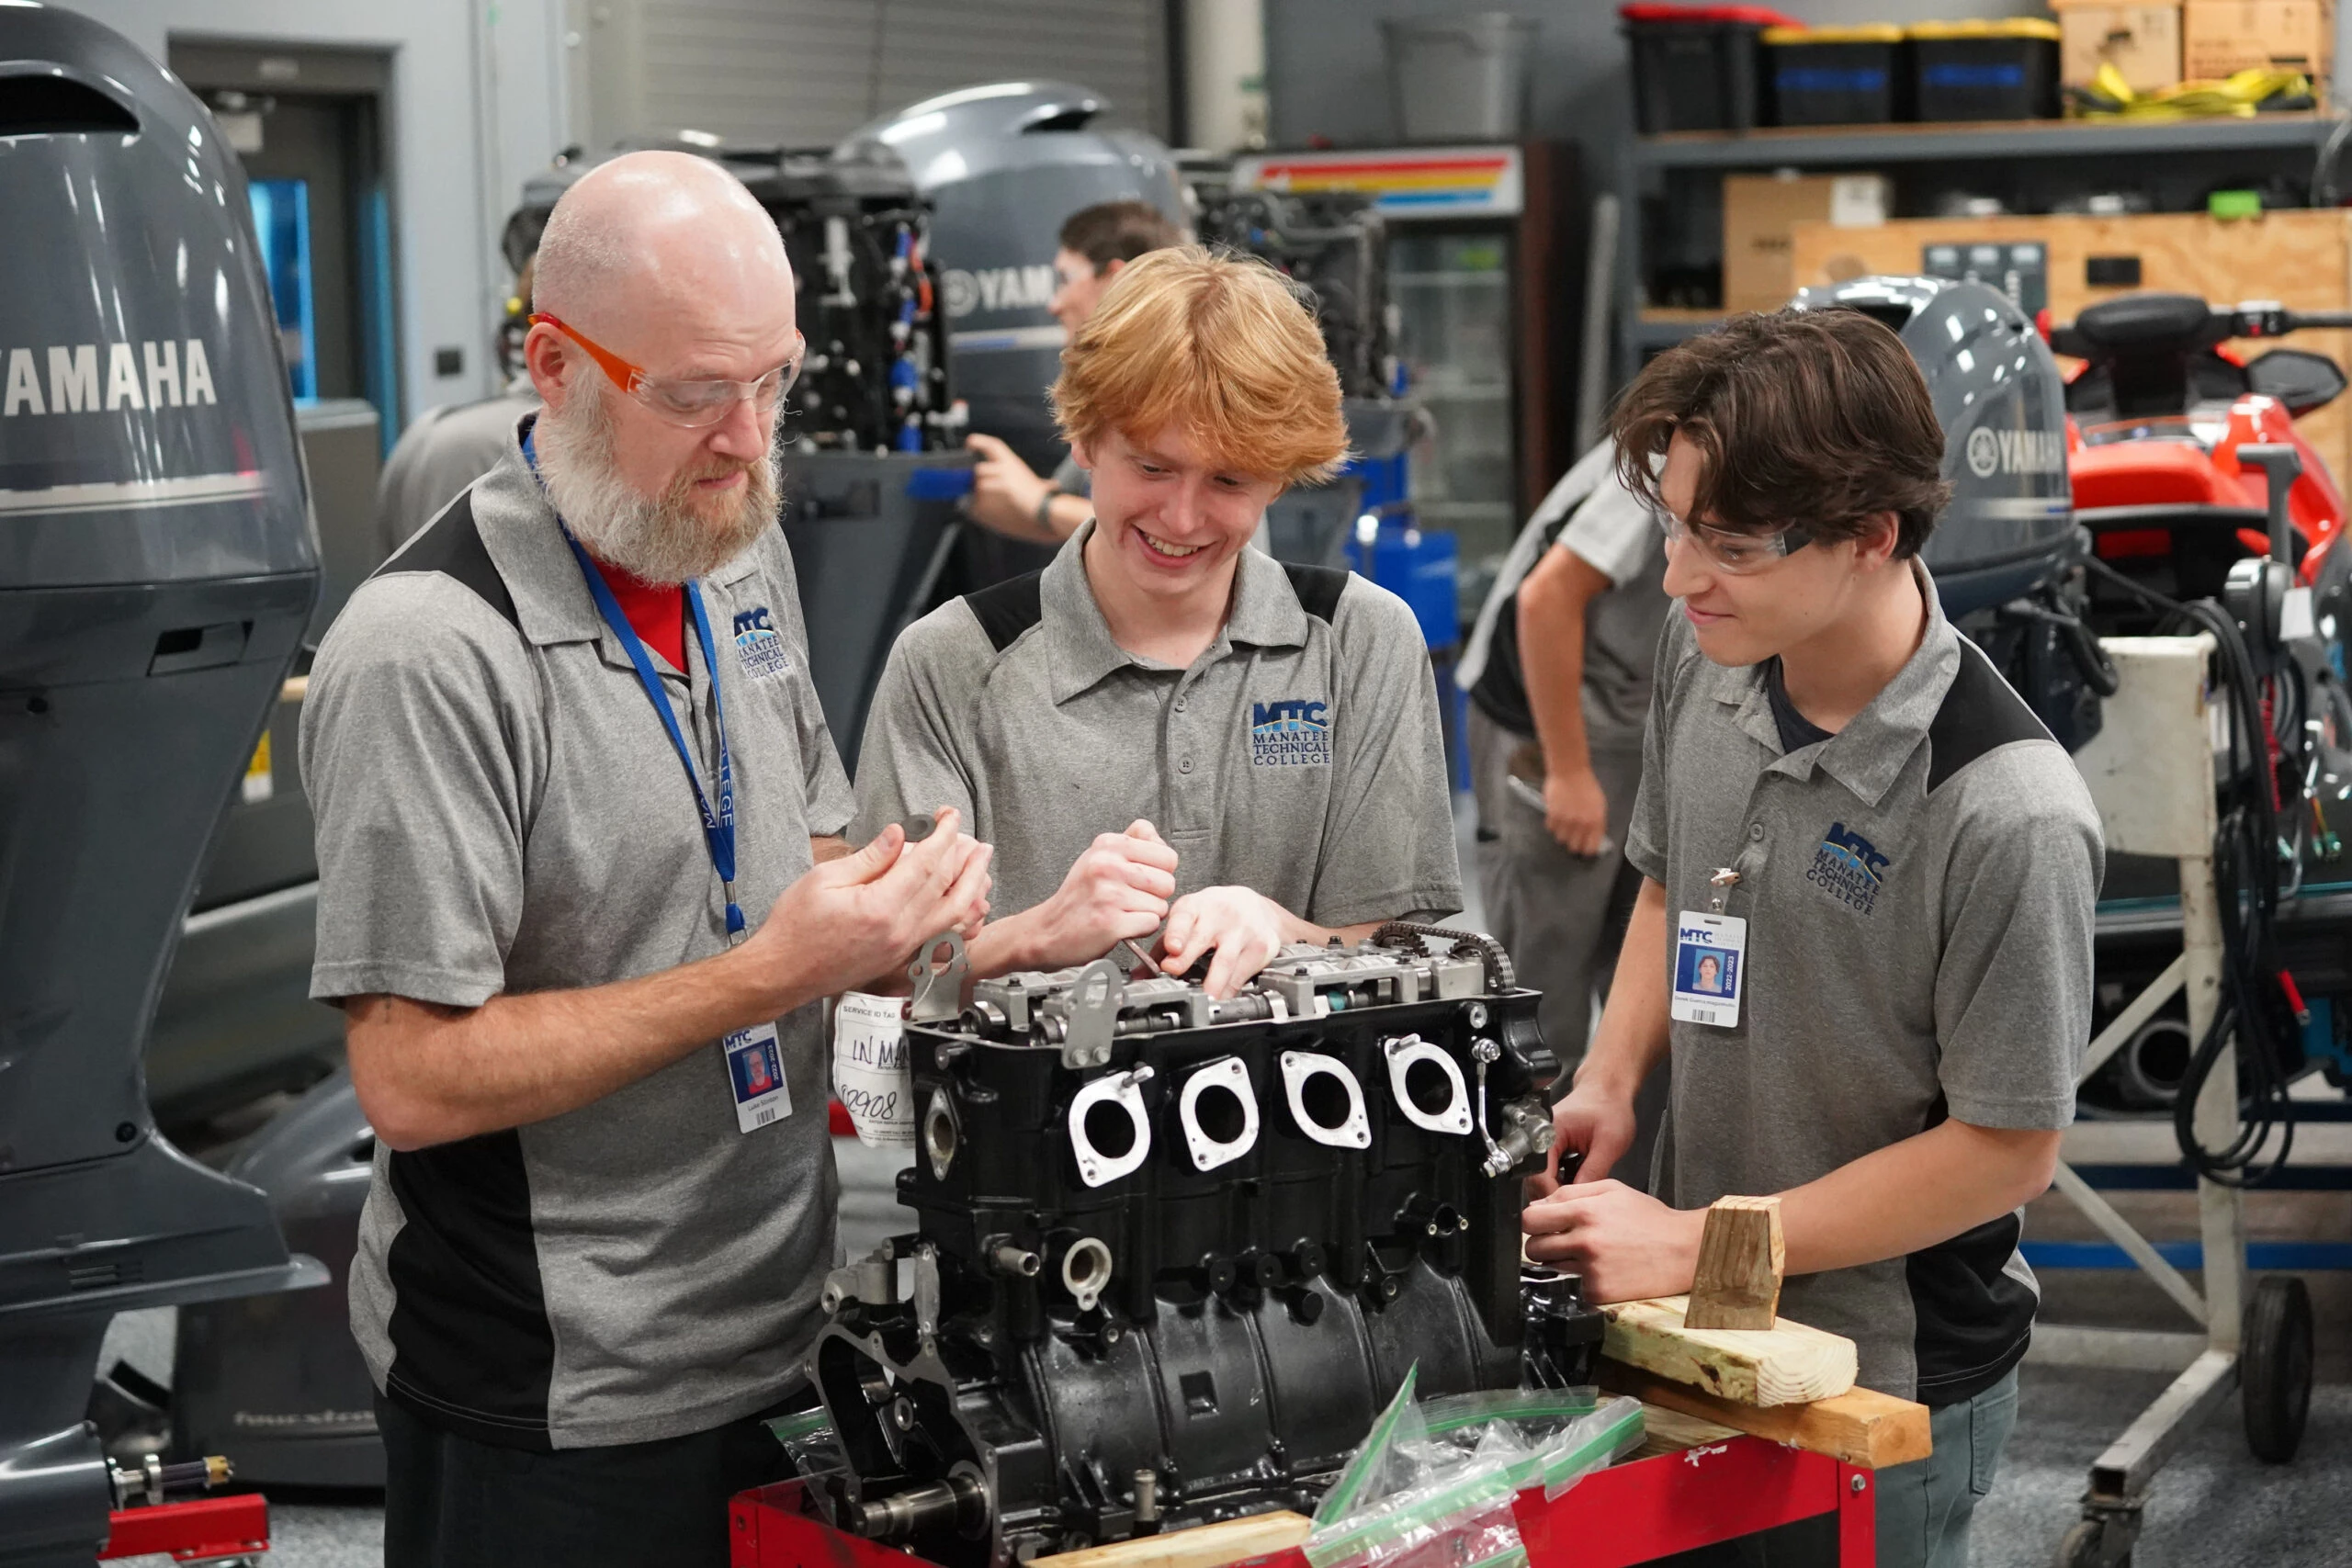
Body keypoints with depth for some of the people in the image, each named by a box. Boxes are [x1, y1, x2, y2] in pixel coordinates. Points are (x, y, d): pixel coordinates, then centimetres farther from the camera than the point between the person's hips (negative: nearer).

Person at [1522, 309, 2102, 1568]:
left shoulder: (2006, 814, -27)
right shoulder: (1705, 658, -5)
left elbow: (2004, 1149, -20)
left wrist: (1689, 1245, -19)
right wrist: (1609, 1080, -5)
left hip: (1894, 1377, -6)